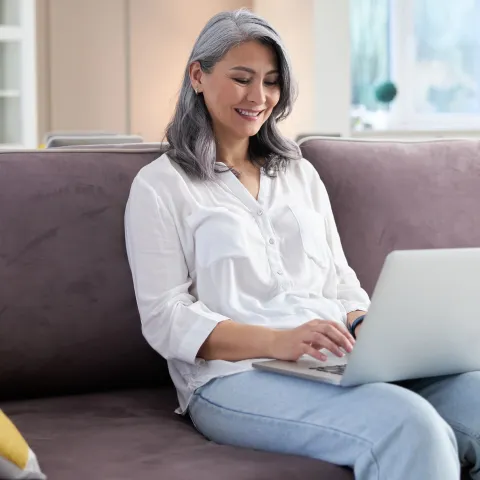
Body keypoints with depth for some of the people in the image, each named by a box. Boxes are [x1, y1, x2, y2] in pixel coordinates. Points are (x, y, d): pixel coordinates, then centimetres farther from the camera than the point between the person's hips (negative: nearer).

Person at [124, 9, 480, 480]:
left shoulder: (299, 173, 23)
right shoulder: (159, 186, 6)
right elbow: (165, 319, -4)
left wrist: (368, 328, -4)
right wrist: (275, 341, -20)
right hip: (235, 375, -5)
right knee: (407, 426, -35)